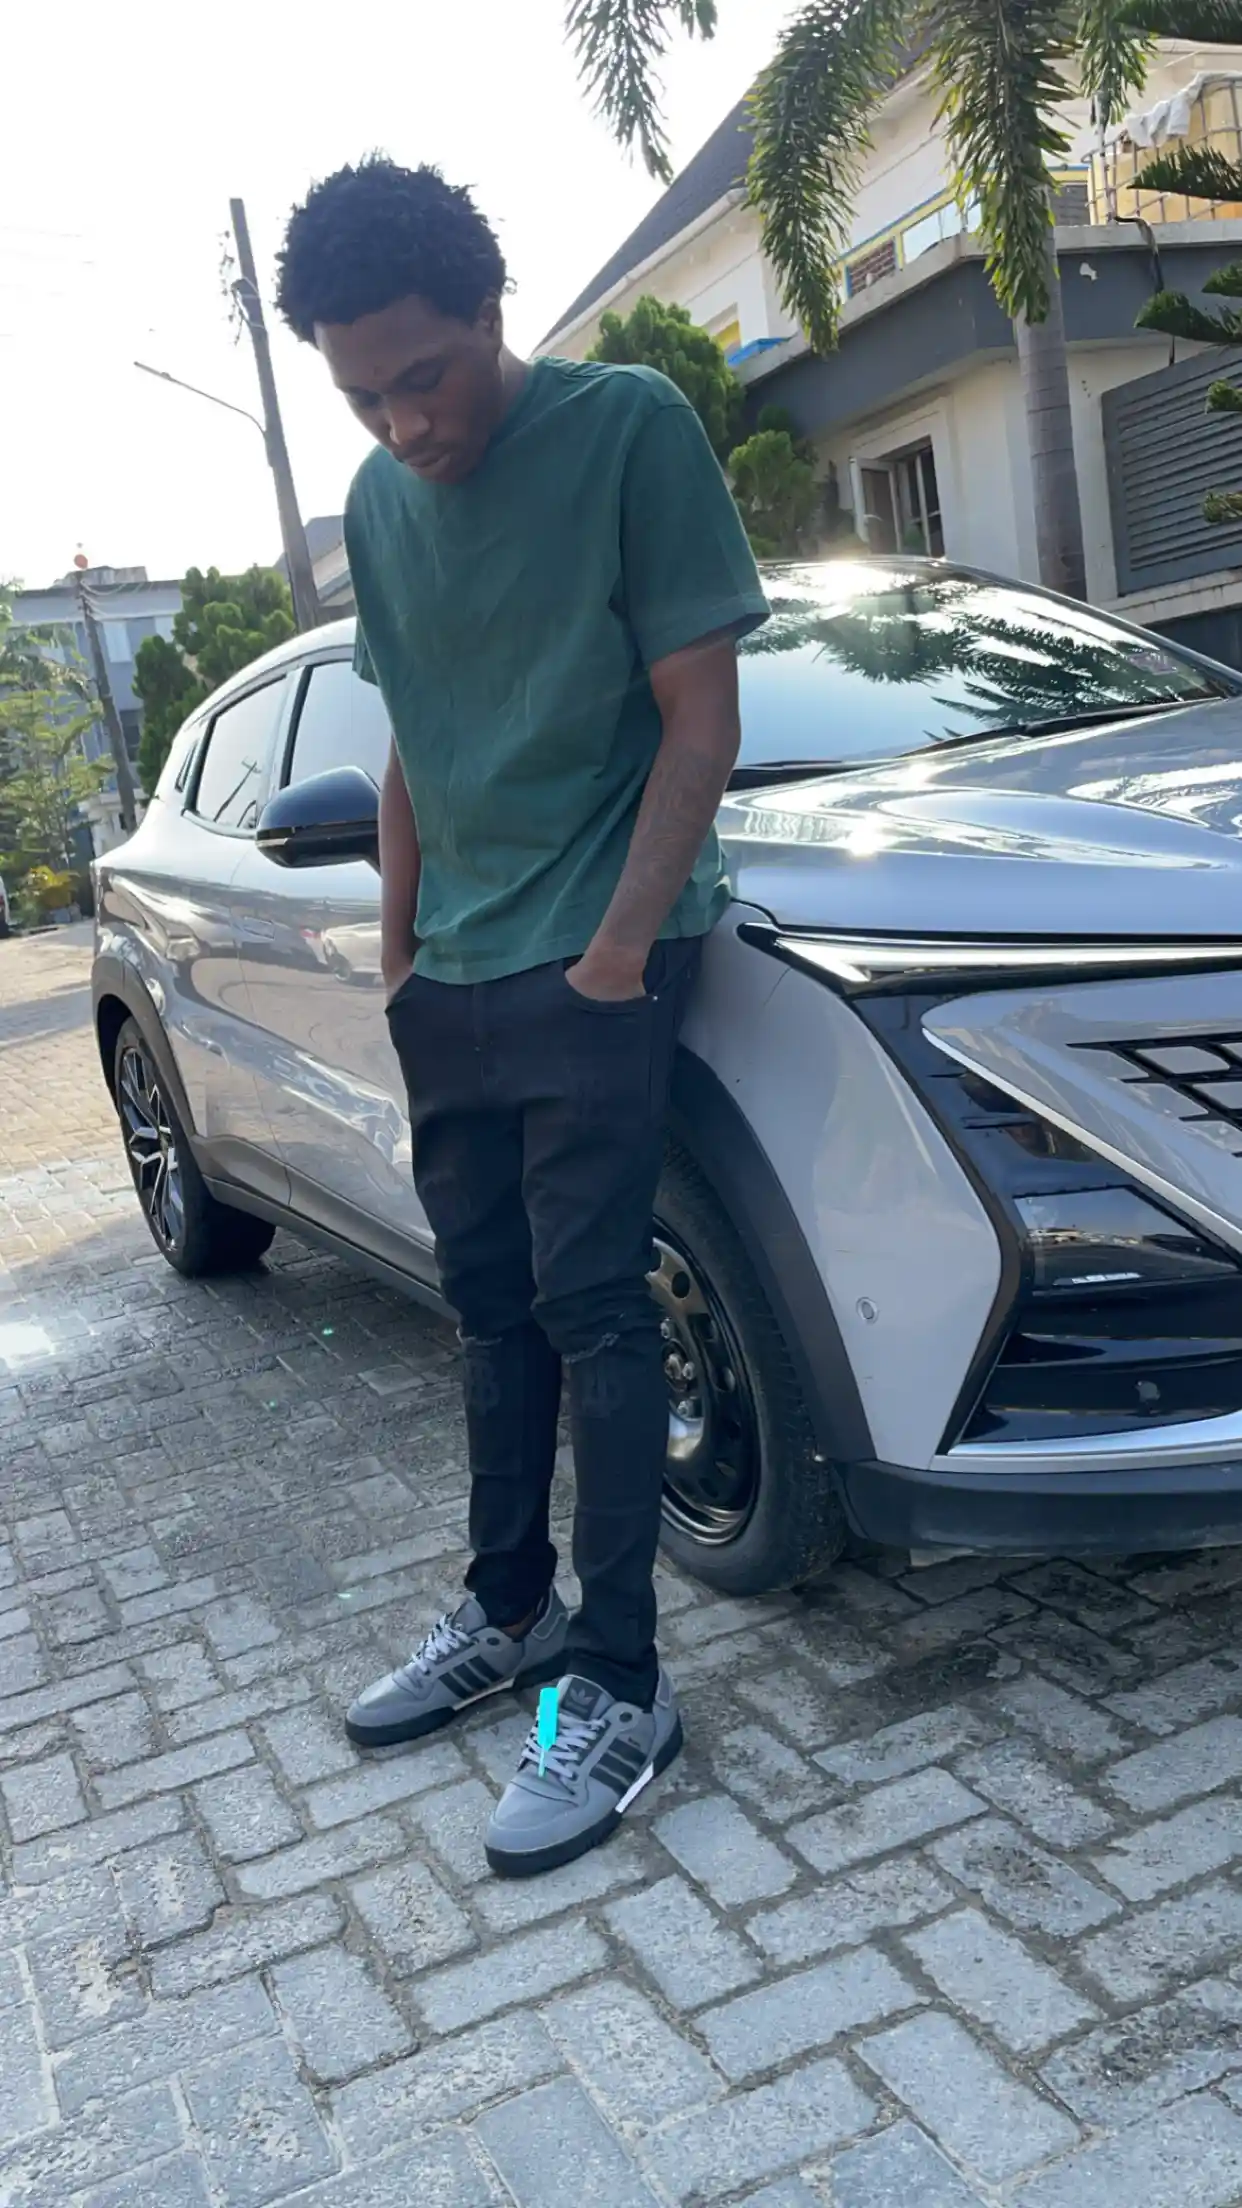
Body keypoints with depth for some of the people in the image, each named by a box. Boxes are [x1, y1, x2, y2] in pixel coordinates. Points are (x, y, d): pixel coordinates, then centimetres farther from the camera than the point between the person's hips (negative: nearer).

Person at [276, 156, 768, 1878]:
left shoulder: (629, 429, -8)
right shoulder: (380, 501, 11)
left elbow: (700, 722, -10)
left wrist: (620, 944, -16)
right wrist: (398, 953, 12)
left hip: (595, 958, -6)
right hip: (456, 971, 6)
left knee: (591, 1308, -7)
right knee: (495, 1304, 11)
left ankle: (619, 1684, 4)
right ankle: (508, 1612, 25)